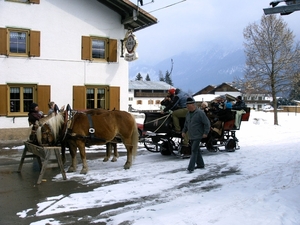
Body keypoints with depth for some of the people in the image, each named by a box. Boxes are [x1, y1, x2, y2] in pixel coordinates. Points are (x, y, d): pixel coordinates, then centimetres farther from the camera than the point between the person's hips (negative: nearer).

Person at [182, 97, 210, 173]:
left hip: (198, 136, -8)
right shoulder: (188, 114, 10)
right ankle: (200, 165, 28)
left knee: (194, 151, -11)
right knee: (196, 150, 15)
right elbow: (186, 124, 23)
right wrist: (184, 131, 13)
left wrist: (206, 133, -16)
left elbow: (207, 123, -12)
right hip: (191, 136, 8)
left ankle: (190, 168, -12)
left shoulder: (200, 113, -13)